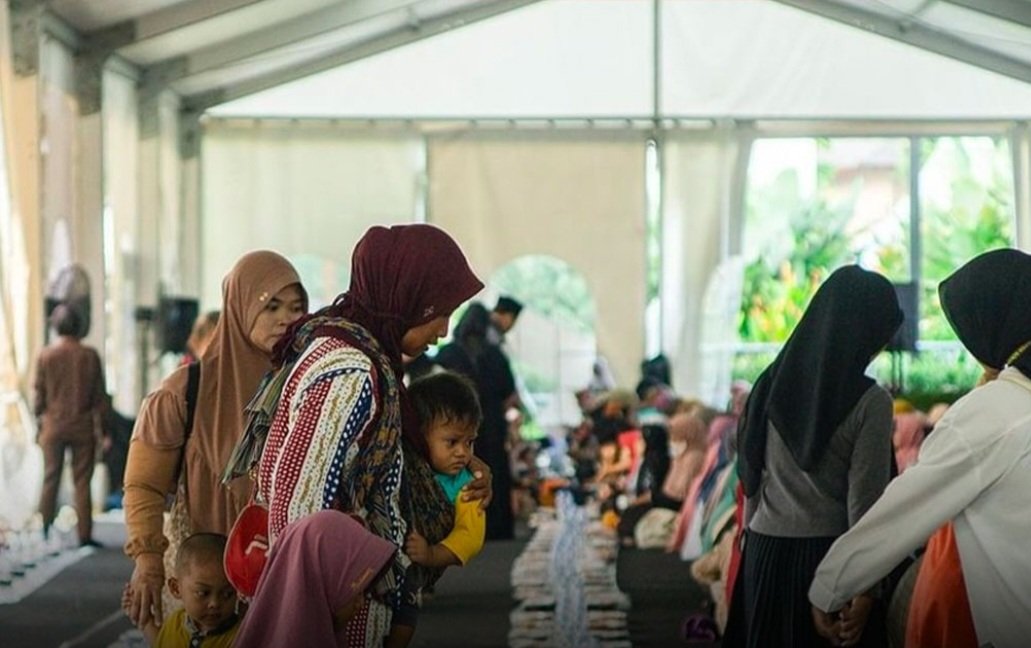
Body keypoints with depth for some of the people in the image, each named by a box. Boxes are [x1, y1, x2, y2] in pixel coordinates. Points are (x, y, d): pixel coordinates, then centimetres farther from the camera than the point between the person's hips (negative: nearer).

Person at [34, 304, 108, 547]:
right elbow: (99, 395, -2)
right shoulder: (89, 355, -4)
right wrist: (101, 429, 3)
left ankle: (44, 532, 12)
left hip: (53, 426, 1)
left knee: (50, 479, 11)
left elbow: (40, 395, 1)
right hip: (83, 426, -1)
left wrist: (40, 426, 12)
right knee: (82, 482, 3)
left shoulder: (45, 356, -3)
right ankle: (84, 535, 0)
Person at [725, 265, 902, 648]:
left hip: (764, 554, 5)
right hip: (827, 555, -5)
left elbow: (751, 477, 9)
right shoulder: (869, 401, -10)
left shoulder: (772, 383, 4)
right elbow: (864, 501, -11)